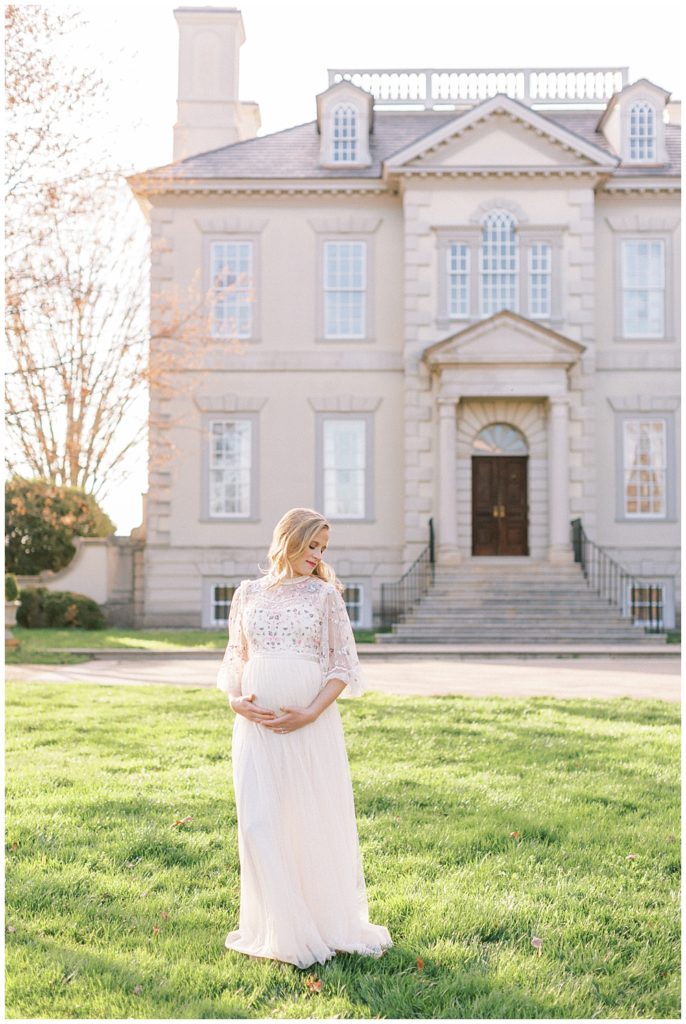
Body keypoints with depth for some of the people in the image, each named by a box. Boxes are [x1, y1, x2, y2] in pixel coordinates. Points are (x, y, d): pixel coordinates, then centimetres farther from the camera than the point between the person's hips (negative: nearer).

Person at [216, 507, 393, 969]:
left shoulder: (325, 593, 2)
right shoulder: (249, 593, 9)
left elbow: (344, 663, -1)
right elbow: (235, 656, 14)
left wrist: (311, 713, -12)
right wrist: (235, 699, -4)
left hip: (311, 724, -2)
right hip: (256, 725, 2)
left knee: (316, 821, 4)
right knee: (260, 823, 1)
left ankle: (328, 926, 20)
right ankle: (278, 931, 15)